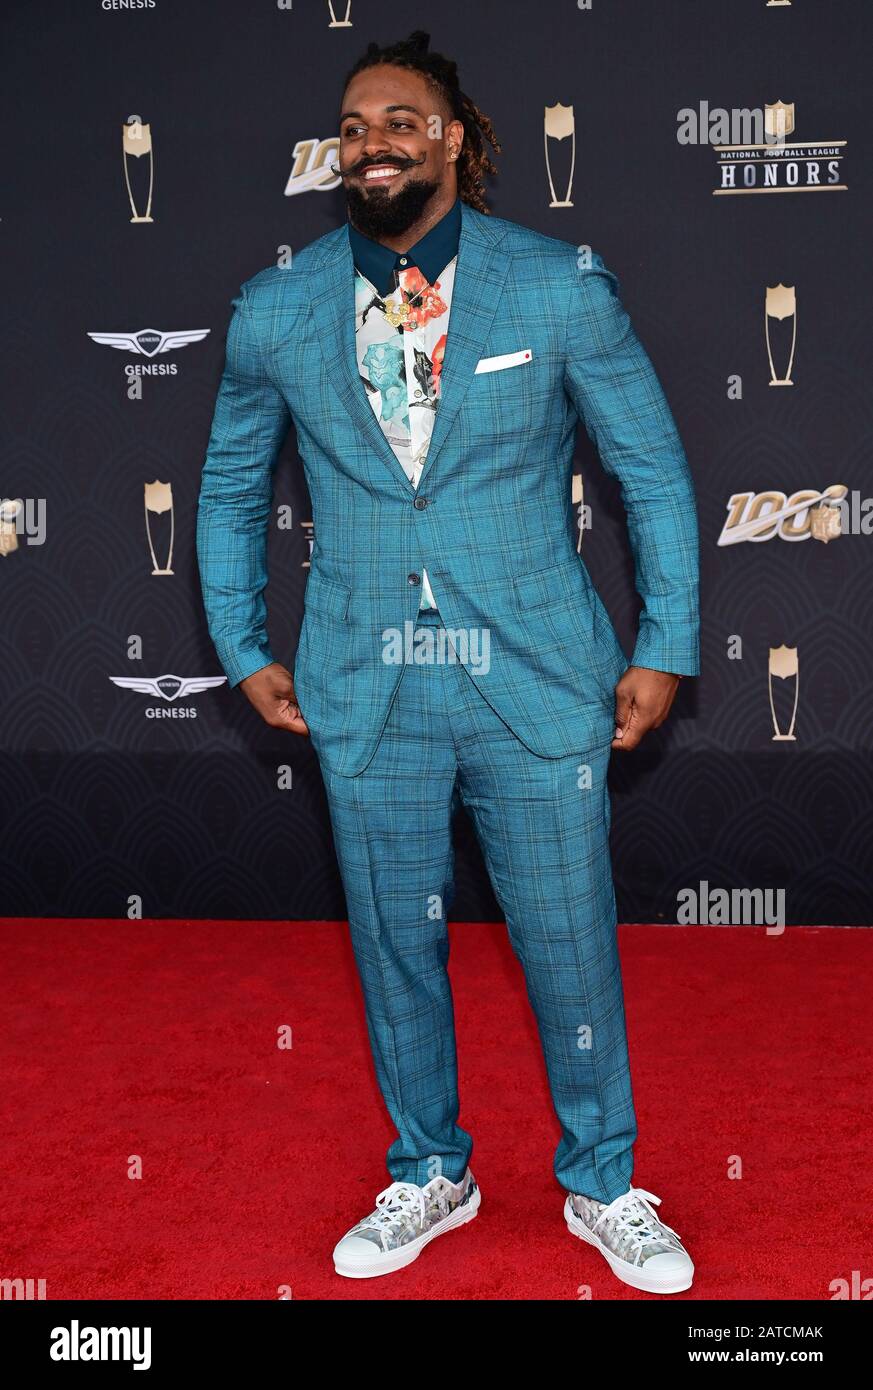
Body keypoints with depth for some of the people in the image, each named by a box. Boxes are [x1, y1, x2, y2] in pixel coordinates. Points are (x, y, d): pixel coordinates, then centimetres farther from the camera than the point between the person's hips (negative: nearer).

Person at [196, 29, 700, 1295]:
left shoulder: (562, 289, -4)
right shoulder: (275, 313, 2)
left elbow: (654, 471, 3)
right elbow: (230, 488, 15)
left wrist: (667, 647, 0)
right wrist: (243, 648, 11)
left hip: (538, 682, -2)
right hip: (366, 693, 2)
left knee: (570, 944, 7)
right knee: (395, 947, 14)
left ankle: (601, 1187, 32)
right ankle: (428, 1177, 37)